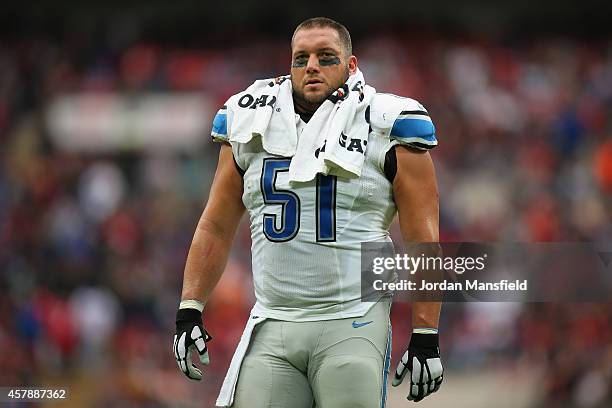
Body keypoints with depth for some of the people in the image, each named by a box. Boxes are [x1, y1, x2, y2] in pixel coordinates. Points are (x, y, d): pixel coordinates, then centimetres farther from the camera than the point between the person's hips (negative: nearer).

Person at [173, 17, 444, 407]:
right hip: (271, 329, 3)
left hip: (352, 327, -3)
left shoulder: (386, 127, -1)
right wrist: (189, 312, 8)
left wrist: (425, 338, -8)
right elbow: (216, 229, 16)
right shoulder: (250, 124, 11)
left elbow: (423, 241, -3)